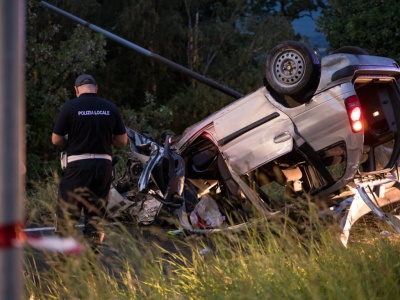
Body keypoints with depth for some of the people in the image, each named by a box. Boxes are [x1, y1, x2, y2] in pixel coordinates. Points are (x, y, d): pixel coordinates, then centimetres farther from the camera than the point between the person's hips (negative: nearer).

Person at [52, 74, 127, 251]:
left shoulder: (70, 107, -6)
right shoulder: (111, 108, 3)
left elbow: (56, 140, -3)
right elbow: (122, 140, 8)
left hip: (78, 164, -3)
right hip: (104, 165, 3)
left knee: (67, 214, 4)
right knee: (96, 214, 10)